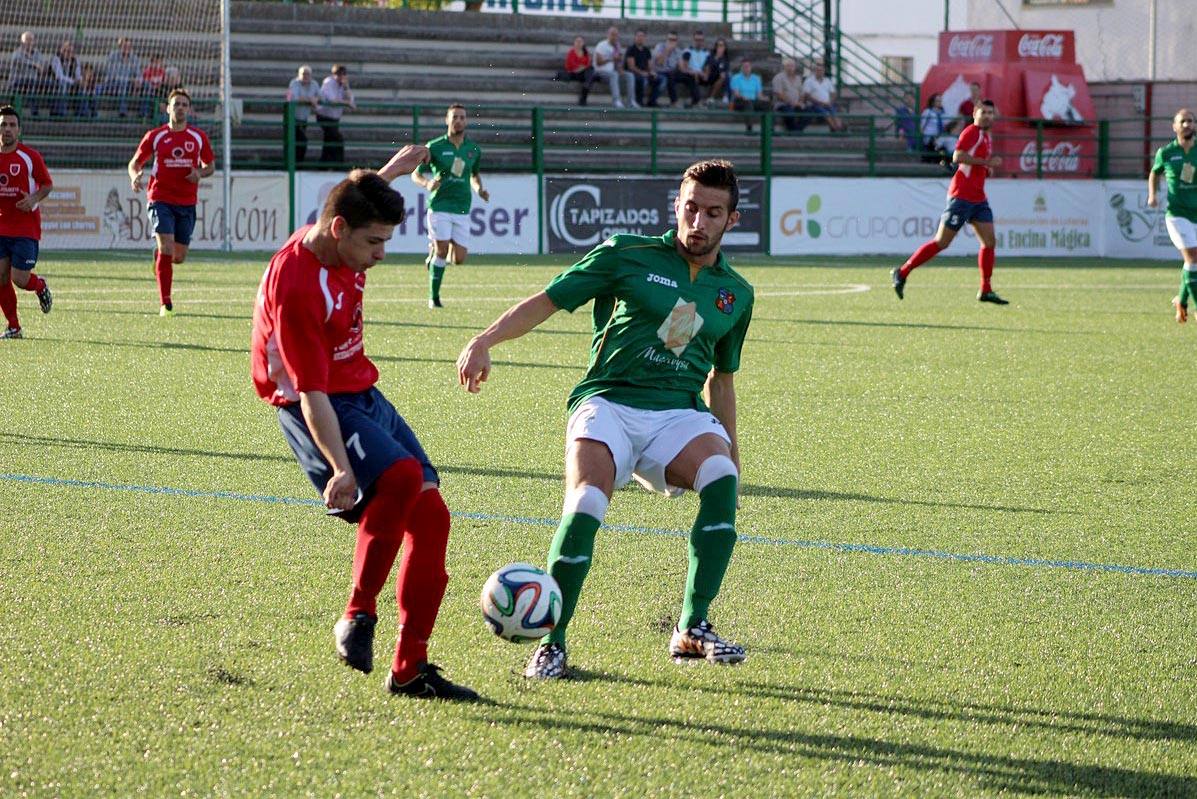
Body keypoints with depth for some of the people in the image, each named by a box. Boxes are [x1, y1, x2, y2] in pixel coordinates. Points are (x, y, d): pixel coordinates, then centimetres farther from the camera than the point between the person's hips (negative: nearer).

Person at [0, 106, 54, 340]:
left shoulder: (30, 156, -5)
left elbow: (47, 185, 3)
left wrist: (34, 199, -16)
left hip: (26, 227, -3)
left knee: (19, 278, -10)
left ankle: (40, 287, 26)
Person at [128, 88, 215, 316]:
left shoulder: (199, 137, 4)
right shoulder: (154, 136, 0)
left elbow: (210, 165, 15)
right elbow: (135, 163, 8)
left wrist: (200, 173, -8)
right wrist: (135, 176, -15)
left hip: (187, 202, 3)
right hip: (160, 200, -3)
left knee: (179, 257, 7)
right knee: (166, 248, -18)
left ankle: (159, 255, 45)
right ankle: (165, 304, -12)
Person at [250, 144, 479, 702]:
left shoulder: (341, 245, -1)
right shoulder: (295, 287, -26)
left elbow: (356, 203, 28)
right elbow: (311, 393, -28)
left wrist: (392, 171, 41)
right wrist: (341, 468, -36)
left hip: (365, 397, 9)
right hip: (319, 410, -9)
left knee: (429, 513, 1)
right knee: (402, 474, -33)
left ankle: (409, 670, 6)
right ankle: (357, 617, -20)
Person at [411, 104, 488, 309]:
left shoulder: (473, 149, 8)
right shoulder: (435, 147, -3)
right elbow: (416, 174, 2)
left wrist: (479, 190, 5)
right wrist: (427, 184, -19)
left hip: (462, 209, 4)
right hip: (439, 206, -4)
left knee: (459, 259, -2)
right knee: (442, 250, -13)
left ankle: (434, 248, 31)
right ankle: (434, 297, 1)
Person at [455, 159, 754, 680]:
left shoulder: (736, 294, 17)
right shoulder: (626, 255, 4)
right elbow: (546, 301, 2)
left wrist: (730, 445, 26)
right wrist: (486, 340, -12)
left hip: (680, 413, 3)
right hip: (607, 402, -3)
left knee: (722, 480, -29)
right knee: (584, 508, -29)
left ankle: (692, 630, -20)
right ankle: (552, 642, -13)